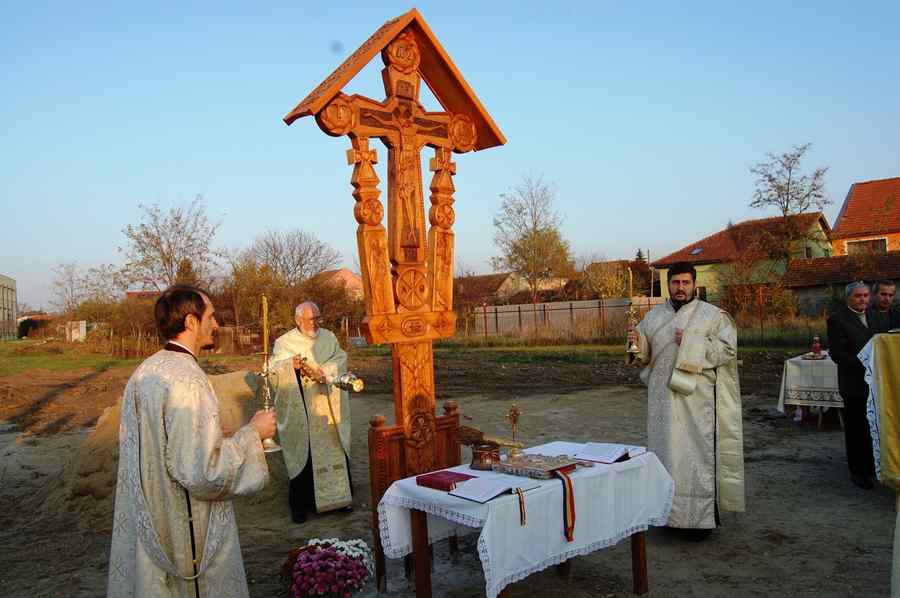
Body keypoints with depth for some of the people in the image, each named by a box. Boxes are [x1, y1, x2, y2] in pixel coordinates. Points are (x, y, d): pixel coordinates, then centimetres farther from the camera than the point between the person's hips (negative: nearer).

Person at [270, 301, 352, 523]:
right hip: (301, 412, -3)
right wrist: (292, 366, -28)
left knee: (336, 452, 8)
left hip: (329, 411, 3)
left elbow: (340, 360, -1)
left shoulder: (329, 337, 10)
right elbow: (275, 370, -8)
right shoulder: (284, 342, 1)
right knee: (302, 455, 0)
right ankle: (300, 504, 13)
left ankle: (339, 495, 23)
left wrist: (318, 371, -17)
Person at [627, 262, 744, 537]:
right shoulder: (653, 316, 11)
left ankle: (702, 516, 10)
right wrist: (636, 342, -7)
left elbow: (728, 349, -10)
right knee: (666, 454, 9)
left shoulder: (712, 315, -2)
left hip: (697, 399, -4)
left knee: (698, 455, -1)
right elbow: (645, 355, 14)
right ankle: (668, 511, 20)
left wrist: (692, 344, -18)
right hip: (663, 399, 4)